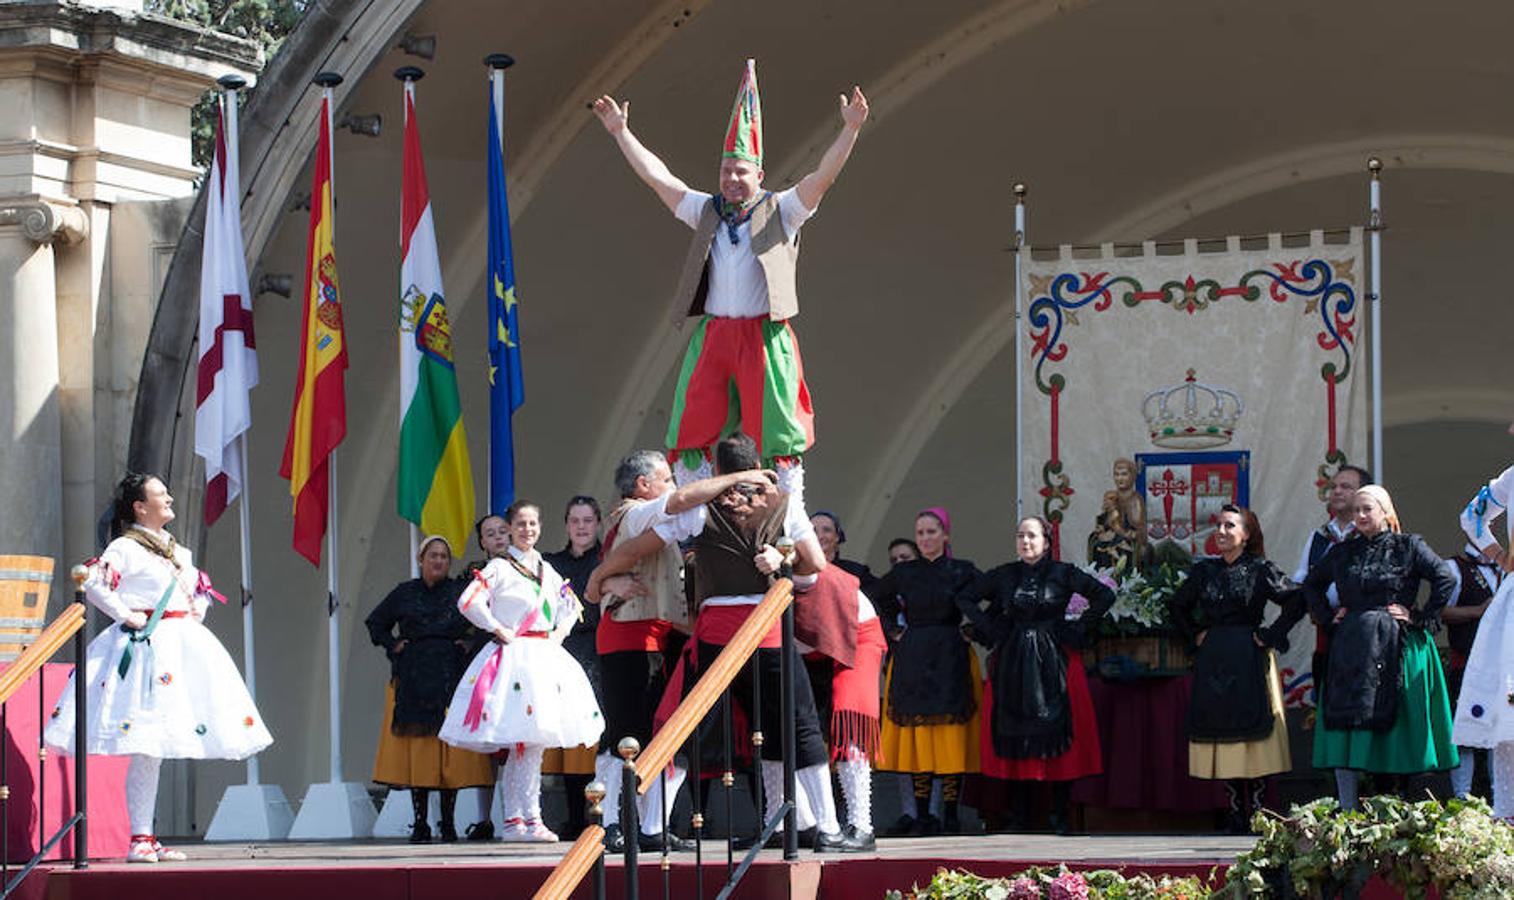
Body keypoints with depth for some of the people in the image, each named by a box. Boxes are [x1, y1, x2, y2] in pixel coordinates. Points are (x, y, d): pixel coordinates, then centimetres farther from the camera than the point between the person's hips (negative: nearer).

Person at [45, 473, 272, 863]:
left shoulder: (179, 552, 20)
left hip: (182, 649, 8)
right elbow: (93, 583, -17)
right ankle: (139, 839, -10)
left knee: (157, 747, 7)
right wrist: (125, 615, -14)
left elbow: (202, 590, 35)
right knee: (145, 749, -11)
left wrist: (197, 613, 17)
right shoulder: (125, 548, -4)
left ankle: (148, 838, 10)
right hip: (144, 647, -8)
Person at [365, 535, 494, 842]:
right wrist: (393, 645, 8)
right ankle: (420, 823, 0)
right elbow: (375, 623, 22)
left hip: (451, 678, -1)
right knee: (416, 749, -3)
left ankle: (448, 822, 1)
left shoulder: (461, 592, 7)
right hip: (412, 683, 1)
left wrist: (469, 644, 2)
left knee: (451, 750, -5)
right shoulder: (405, 593, 11)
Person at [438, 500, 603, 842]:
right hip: (513, 658, -7)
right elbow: (468, 601, -15)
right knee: (529, 742, -13)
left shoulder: (547, 570, 17)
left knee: (523, 744, 6)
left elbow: (571, 605, 29)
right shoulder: (499, 568, -4)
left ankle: (513, 821, 9)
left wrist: (561, 632, 13)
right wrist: (498, 629, -11)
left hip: (545, 657, 7)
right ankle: (531, 819, -13)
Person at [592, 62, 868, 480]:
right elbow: (657, 176, 15)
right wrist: (621, 132, 13)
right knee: (694, 426, 2)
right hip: (713, 335, 4)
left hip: (764, 337, -4)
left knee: (772, 430, -4)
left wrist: (850, 130, -19)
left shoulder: (780, 211, 4)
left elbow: (823, 177, -7)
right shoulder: (707, 211, 14)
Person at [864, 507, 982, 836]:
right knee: (918, 736, -1)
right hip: (913, 660, 2)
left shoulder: (962, 571, 3)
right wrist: (893, 630, 12)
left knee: (952, 738, -6)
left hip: (950, 661, -2)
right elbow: (873, 599, 21)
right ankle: (922, 814, 2)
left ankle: (951, 814, -2)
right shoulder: (904, 573, 8)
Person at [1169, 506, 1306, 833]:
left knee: (1253, 737, -7)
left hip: (1248, 661, -4)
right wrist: (1195, 635, 11)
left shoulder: (1260, 570, -2)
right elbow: (1178, 607, 23)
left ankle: (1257, 813, -5)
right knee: (1222, 733, 2)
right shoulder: (1204, 570, 11)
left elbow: (1297, 601, -9)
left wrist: (1270, 635, -9)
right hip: (1213, 661, 5)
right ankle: (1236, 814, 5)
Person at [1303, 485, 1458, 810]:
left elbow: (1445, 580, -6)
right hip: (1350, 647, 4)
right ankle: (1347, 809, -4)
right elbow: (1311, 584, 27)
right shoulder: (1343, 552, 14)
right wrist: (1328, 618, 15)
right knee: (1346, 722, -4)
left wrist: (1420, 619, -8)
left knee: (1392, 720, -5)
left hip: (1393, 648, -4)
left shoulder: (1408, 547, 2)